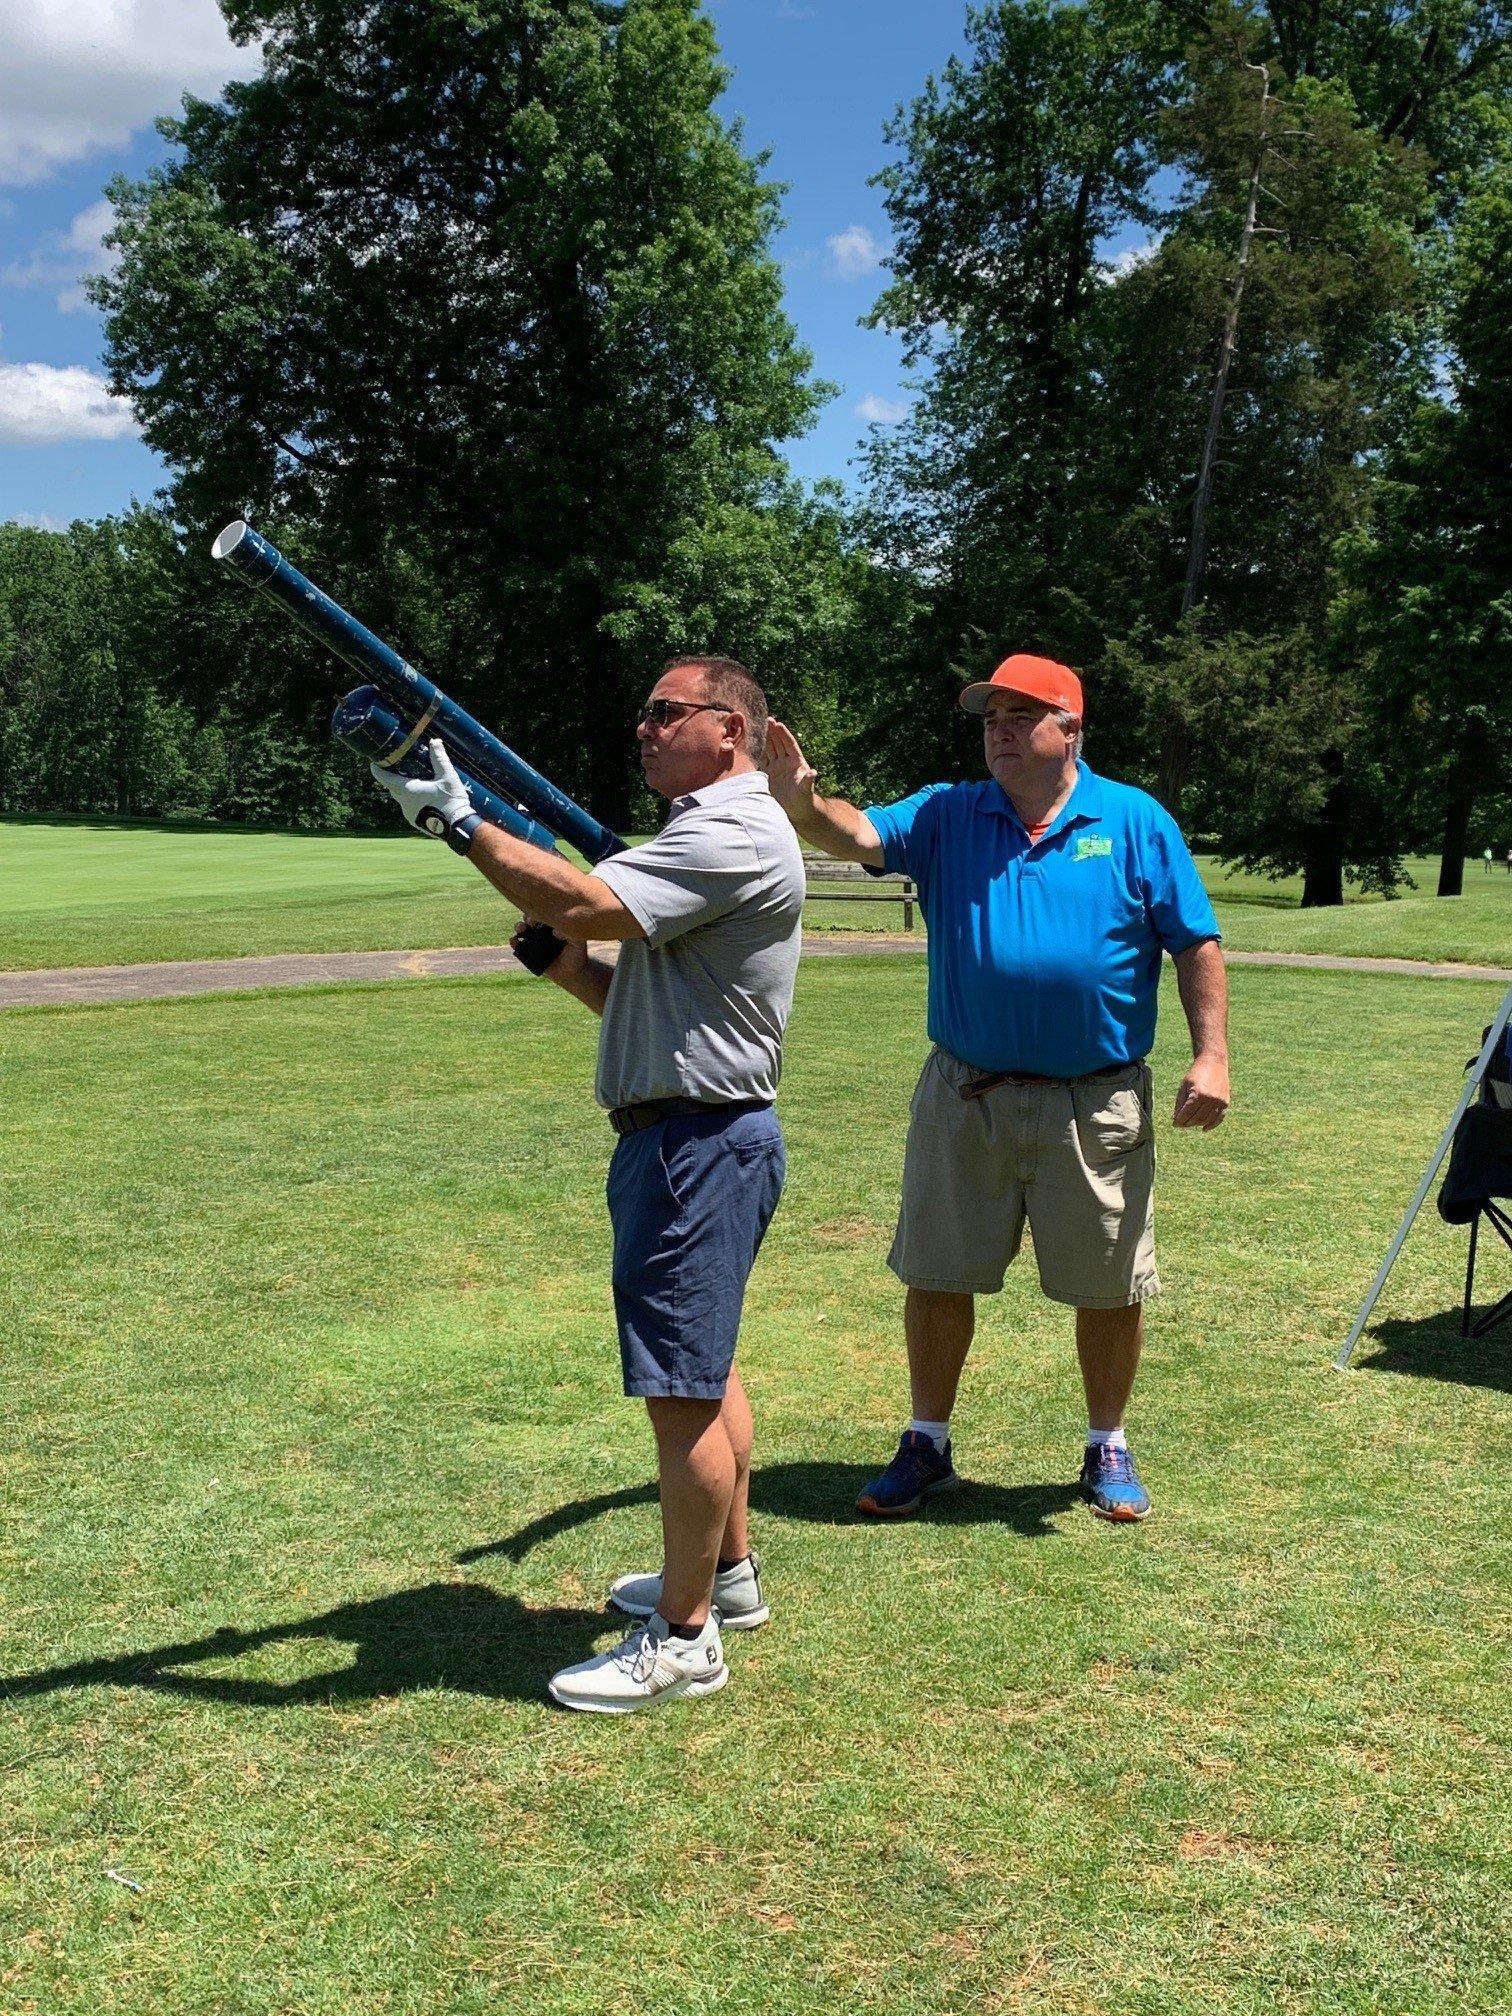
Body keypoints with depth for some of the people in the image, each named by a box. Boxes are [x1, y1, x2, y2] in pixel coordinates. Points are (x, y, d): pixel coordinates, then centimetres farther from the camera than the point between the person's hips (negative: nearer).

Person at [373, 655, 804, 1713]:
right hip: (685, 1137, 11)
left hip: (702, 1141, -11)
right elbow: (637, 997, 20)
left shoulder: (736, 835, -15)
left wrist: (461, 821, -20)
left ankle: (682, 1639, 4)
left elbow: (585, 904, -27)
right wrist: (553, 953, 3)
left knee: (683, 1388, -6)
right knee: (703, 1371, 21)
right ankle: (726, 1572, 35)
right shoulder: (703, 835, 20)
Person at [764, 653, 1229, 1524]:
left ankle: (1108, 1448, 30)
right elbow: (862, 834, -14)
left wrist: (1212, 1056, -9)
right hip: (964, 1099, 2)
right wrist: (804, 806, -36)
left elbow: (1196, 945, 0)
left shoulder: (1136, 822, -1)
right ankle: (928, 1445, 27)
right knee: (937, 1277, 10)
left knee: (1110, 1288, 10)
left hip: (1098, 1103, -1)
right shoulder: (946, 815, 3)